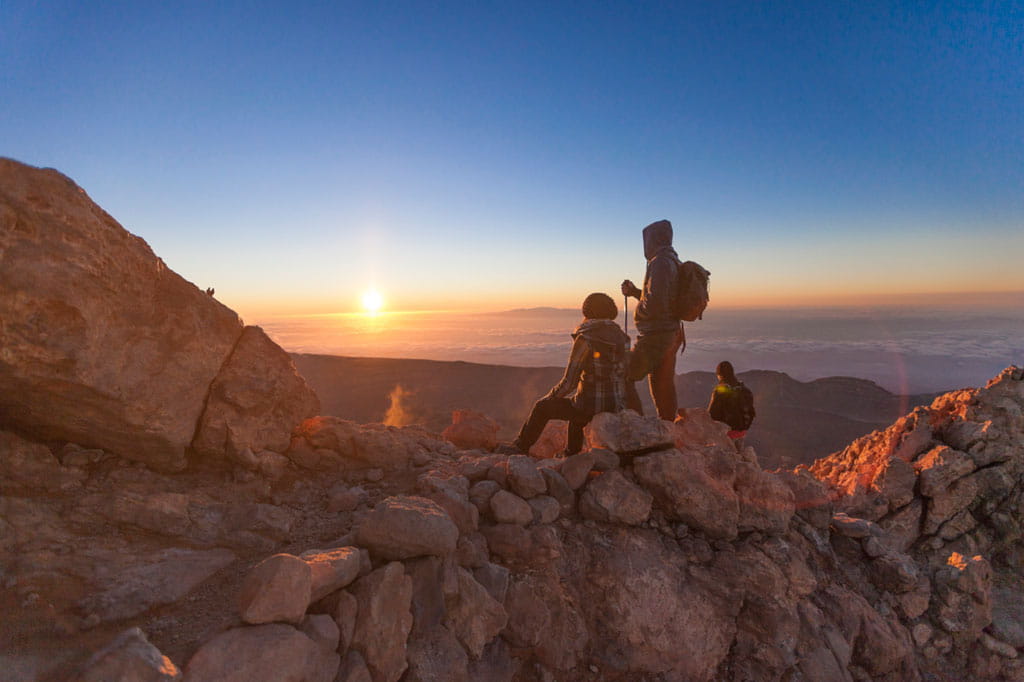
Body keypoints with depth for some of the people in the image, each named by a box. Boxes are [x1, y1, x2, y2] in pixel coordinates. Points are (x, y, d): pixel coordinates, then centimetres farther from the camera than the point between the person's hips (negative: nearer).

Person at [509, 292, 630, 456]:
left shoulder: (585, 339, -15)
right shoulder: (622, 337, 5)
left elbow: (569, 383, -15)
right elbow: (622, 374, 13)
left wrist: (550, 396, 5)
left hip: (591, 406, -7)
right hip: (617, 406, 7)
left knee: (542, 407, 17)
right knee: (577, 404, 38)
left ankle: (519, 449, 34)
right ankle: (572, 454, 48)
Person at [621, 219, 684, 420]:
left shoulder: (660, 263, -16)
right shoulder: (673, 262, 16)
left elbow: (654, 303, -27)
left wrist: (638, 311, -7)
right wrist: (634, 292, 20)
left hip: (655, 336, -10)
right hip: (671, 333, 10)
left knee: (623, 379, -4)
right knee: (663, 386, 15)